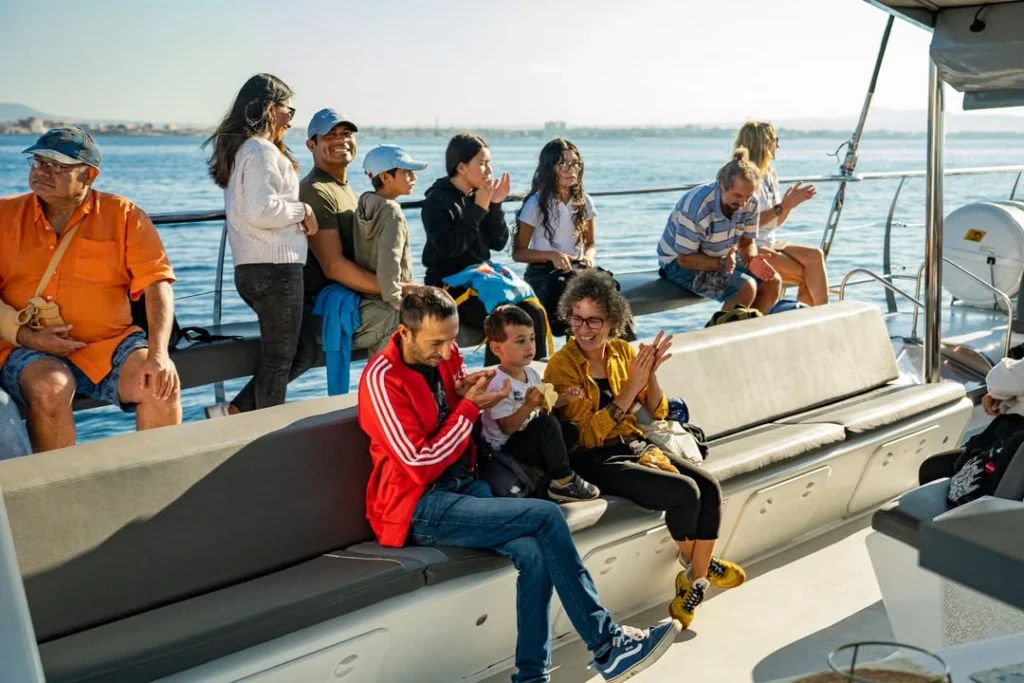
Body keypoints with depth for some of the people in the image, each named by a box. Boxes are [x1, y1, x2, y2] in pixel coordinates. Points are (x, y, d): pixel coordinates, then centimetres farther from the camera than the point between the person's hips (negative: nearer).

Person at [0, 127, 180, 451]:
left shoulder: (123, 216, 4)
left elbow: (157, 284, -5)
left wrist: (159, 353, -19)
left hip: (109, 344, 1)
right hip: (29, 350, 0)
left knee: (162, 384, -24)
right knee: (51, 387, -32)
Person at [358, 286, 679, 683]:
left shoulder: (445, 355, 6)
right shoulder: (382, 379, -15)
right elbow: (421, 465, -18)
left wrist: (467, 393, -2)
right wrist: (469, 406, -14)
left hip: (465, 486, 7)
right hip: (419, 507, -7)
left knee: (533, 553, -23)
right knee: (546, 516, -21)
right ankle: (605, 644, -11)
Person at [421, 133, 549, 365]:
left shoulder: (480, 196, 9)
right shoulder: (438, 200, -10)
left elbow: (498, 243, 7)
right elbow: (449, 247, -23)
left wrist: (495, 206, -7)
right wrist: (479, 209, -20)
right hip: (449, 287, -7)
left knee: (534, 314, -12)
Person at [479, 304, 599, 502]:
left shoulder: (531, 373, 3)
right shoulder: (499, 384, -24)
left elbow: (542, 409, 17)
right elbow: (507, 428, -26)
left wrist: (563, 399, 0)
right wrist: (529, 405, -38)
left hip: (529, 437, 9)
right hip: (505, 447, -9)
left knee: (570, 430, 1)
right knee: (548, 424, -29)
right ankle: (563, 483, -18)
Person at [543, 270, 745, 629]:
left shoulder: (623, 351, 5)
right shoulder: (562, 366, -11)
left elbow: (657, 412, 9)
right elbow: (588, 433, -19)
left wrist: (650, 375, -11)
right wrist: (631, 386, -23)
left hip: (634, 445, 6)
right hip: (596, 460, -6)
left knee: (710, 485, -16)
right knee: (684, 492, -22)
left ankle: (695, 580, -2)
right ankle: (695, 566, 7)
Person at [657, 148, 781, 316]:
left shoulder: (750, 204, -9)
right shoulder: (696, 206, -29)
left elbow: (746, 243, 4)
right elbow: (684, 259, -25)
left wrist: (751, 260, -19)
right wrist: (721, 263, -36)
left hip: (721, 260, 8)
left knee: (772, 282, -6)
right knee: (746, 287, -26)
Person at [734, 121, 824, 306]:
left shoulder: (770, 175, 14)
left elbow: (775, 223, 17)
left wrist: (789, 204, -1)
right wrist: (781, 207, -17)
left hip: (769, 244, 8)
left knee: (815, 256, -14)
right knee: (809, 276, -18)